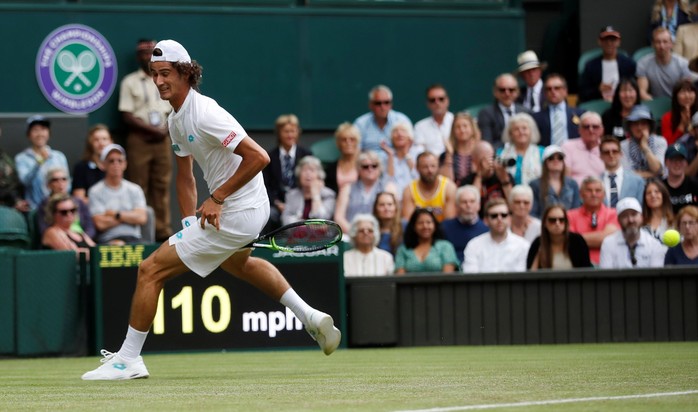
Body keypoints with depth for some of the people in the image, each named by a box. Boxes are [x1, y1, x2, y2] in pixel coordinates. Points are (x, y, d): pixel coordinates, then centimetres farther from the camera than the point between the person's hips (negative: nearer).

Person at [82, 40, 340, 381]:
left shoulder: (205, 115, -24)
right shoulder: (176, 120, 6)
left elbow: (258, 158, -28)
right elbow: (185, 177, 14)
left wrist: (216, 198, -22)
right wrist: (190, 223, 2)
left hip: (235, 214, -11)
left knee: (151, 269, -9)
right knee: (238, 263, 42)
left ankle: (128, 359, 0)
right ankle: (310, 318, 44)